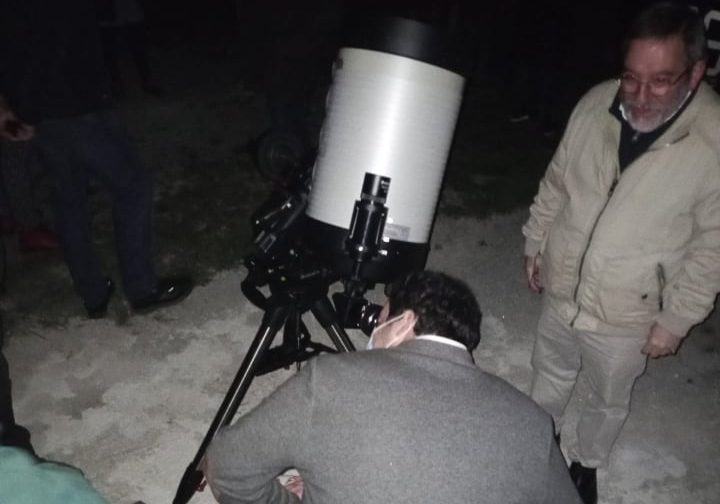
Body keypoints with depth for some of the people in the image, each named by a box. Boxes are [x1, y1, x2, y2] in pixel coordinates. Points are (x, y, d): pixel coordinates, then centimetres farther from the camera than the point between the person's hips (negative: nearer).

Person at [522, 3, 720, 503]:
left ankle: (586, 462, 52)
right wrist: (536, 243, 8)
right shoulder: (597, 103, -13)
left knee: (609, 400, 22)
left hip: (626, 316, -3)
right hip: (561, 289, 4)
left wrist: (676, 319, -11)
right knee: (550, 376, 27)